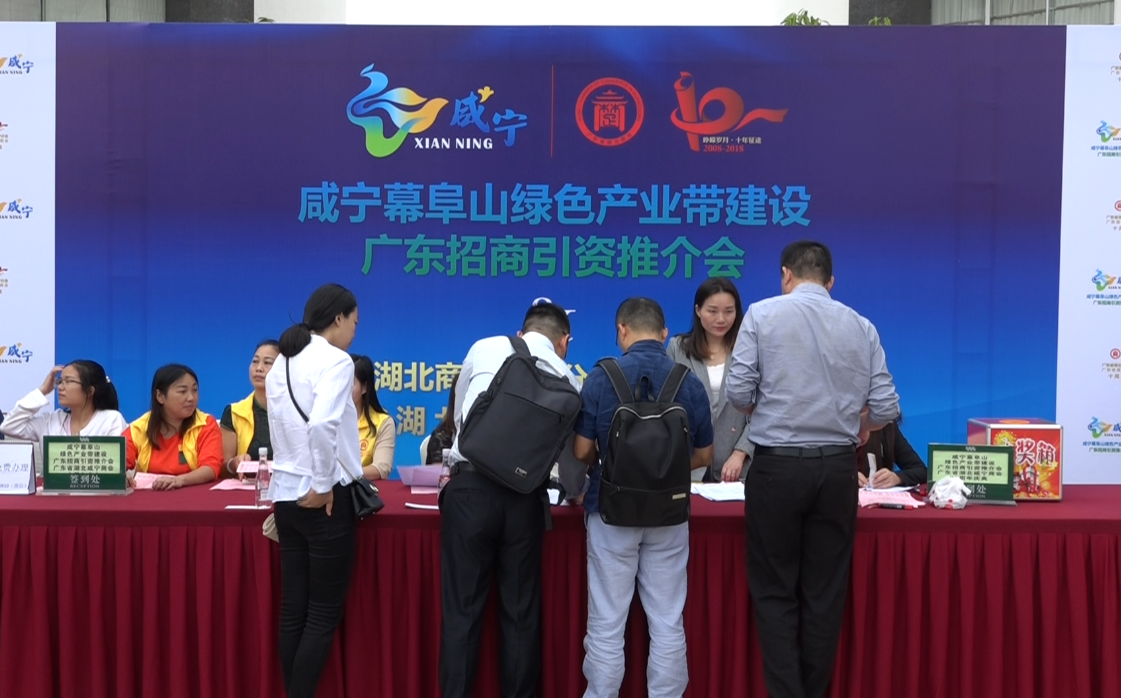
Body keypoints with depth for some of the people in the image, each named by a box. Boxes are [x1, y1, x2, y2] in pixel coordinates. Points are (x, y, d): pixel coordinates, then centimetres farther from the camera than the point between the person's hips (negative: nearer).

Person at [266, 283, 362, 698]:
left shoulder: (282, 364, 13)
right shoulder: (335, 360, -12)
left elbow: (289, 430, 12)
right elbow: (322, 425, -26)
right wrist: (323, 485, -17)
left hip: (286, 493, 8)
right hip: (323, 497, -8)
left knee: (293, 610, 11)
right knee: (324, 614, 2)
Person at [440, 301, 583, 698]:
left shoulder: (485, 349, 9)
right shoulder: (568, 378, 11)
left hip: (471, 486, -1)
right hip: (525, 495, 1)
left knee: (462, 609, 6)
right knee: (521, 611, 13)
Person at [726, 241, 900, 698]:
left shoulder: (762, 314, -2)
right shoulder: (861, 326, 6)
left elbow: (738, 392, -7)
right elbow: (886, 407, 3)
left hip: (778, 466, -3)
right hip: (837, 468, 3)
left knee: (775, 591, 8)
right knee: (825, 592, 12)